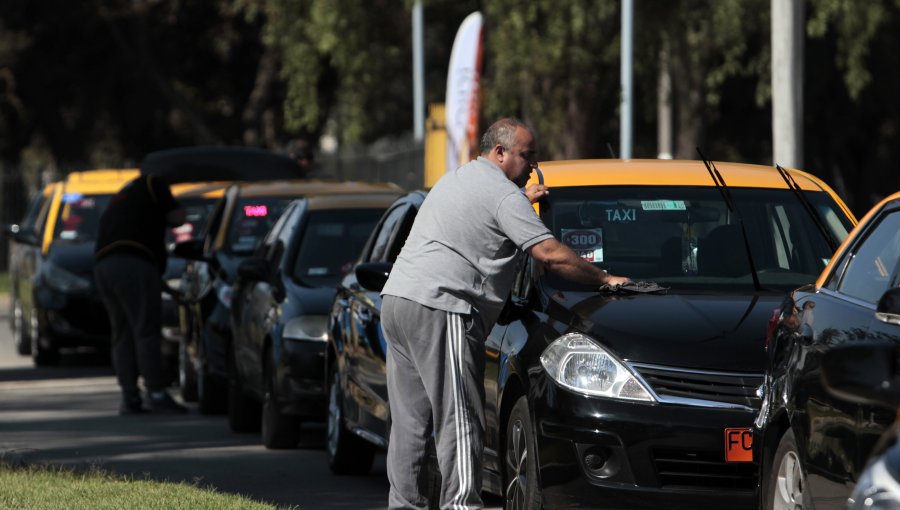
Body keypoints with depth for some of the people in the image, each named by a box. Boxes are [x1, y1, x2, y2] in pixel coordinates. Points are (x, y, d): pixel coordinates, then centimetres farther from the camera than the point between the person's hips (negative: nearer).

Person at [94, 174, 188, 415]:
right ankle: (156, 395, -13)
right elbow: (177, 218, 4)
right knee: (147, 331, -9)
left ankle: (129, 398, 3)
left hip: (102, 265, 8)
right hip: (133, 263, -8)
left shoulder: (123, 195, 33)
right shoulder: (153, 184, 10)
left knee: (122, 334, 9)